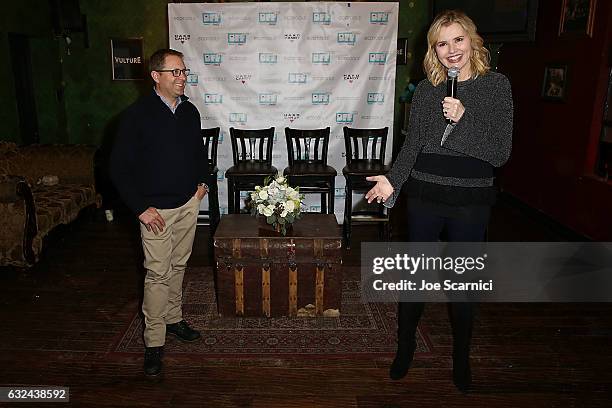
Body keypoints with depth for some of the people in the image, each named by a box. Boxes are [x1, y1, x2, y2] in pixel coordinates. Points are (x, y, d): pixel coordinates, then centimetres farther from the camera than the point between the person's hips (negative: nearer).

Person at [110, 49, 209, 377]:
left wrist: (201, 182, 9)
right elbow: (119, 167, -12)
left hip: (188, 203, 6)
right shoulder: (138, 114, -12)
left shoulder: (189, 111, 6)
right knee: (158, 273, -1)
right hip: (157, 209, -5)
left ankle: (173, 318, 34)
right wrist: (141, 208, -15)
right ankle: (154, 341, 11)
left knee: (178, 266, 16)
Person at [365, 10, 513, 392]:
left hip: (471, 202, -1)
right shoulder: (426, 89, 3)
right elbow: (412, 145, 5)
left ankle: (461, 358, 33)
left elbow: (501, 152, -10)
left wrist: (465, 117, -20)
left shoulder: (496, 85, -3)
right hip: (425, 197, 2)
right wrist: (393, 179, -10)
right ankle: (405, 346, 33)